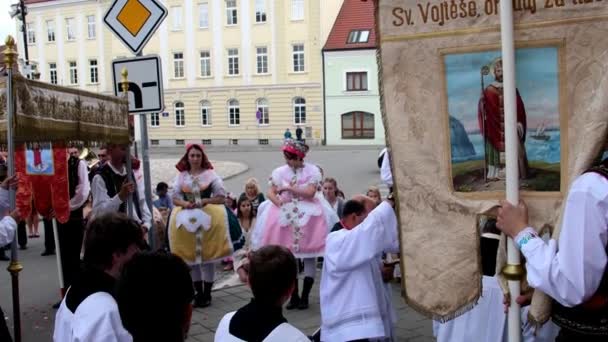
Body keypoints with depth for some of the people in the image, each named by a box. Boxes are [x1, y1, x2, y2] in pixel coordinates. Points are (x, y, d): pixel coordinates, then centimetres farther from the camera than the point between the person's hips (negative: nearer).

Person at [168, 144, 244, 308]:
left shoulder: (210, 174, 0)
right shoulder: (181, 176, 6)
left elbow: (221, 196, -2)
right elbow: (174, 197, 5)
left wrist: (205, 201, -15)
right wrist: (185, 204, -13)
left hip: (209, 217, -2)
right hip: (187, 218, 3)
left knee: (208, 258, 0)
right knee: (191, 258, 7)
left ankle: (207, 294, 10)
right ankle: (199, 293, 18)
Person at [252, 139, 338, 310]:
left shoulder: (312, 170, -3)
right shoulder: (280, 171, 4)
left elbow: (310, 192, -14)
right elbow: (271, 192, 3)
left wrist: (289, 188, -12)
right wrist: (278, 201, -16)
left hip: (308, 216, -2)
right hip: (286, 215, 3)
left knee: (308, 256, 0)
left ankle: (304, 296, 11)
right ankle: (294, 296, 16)